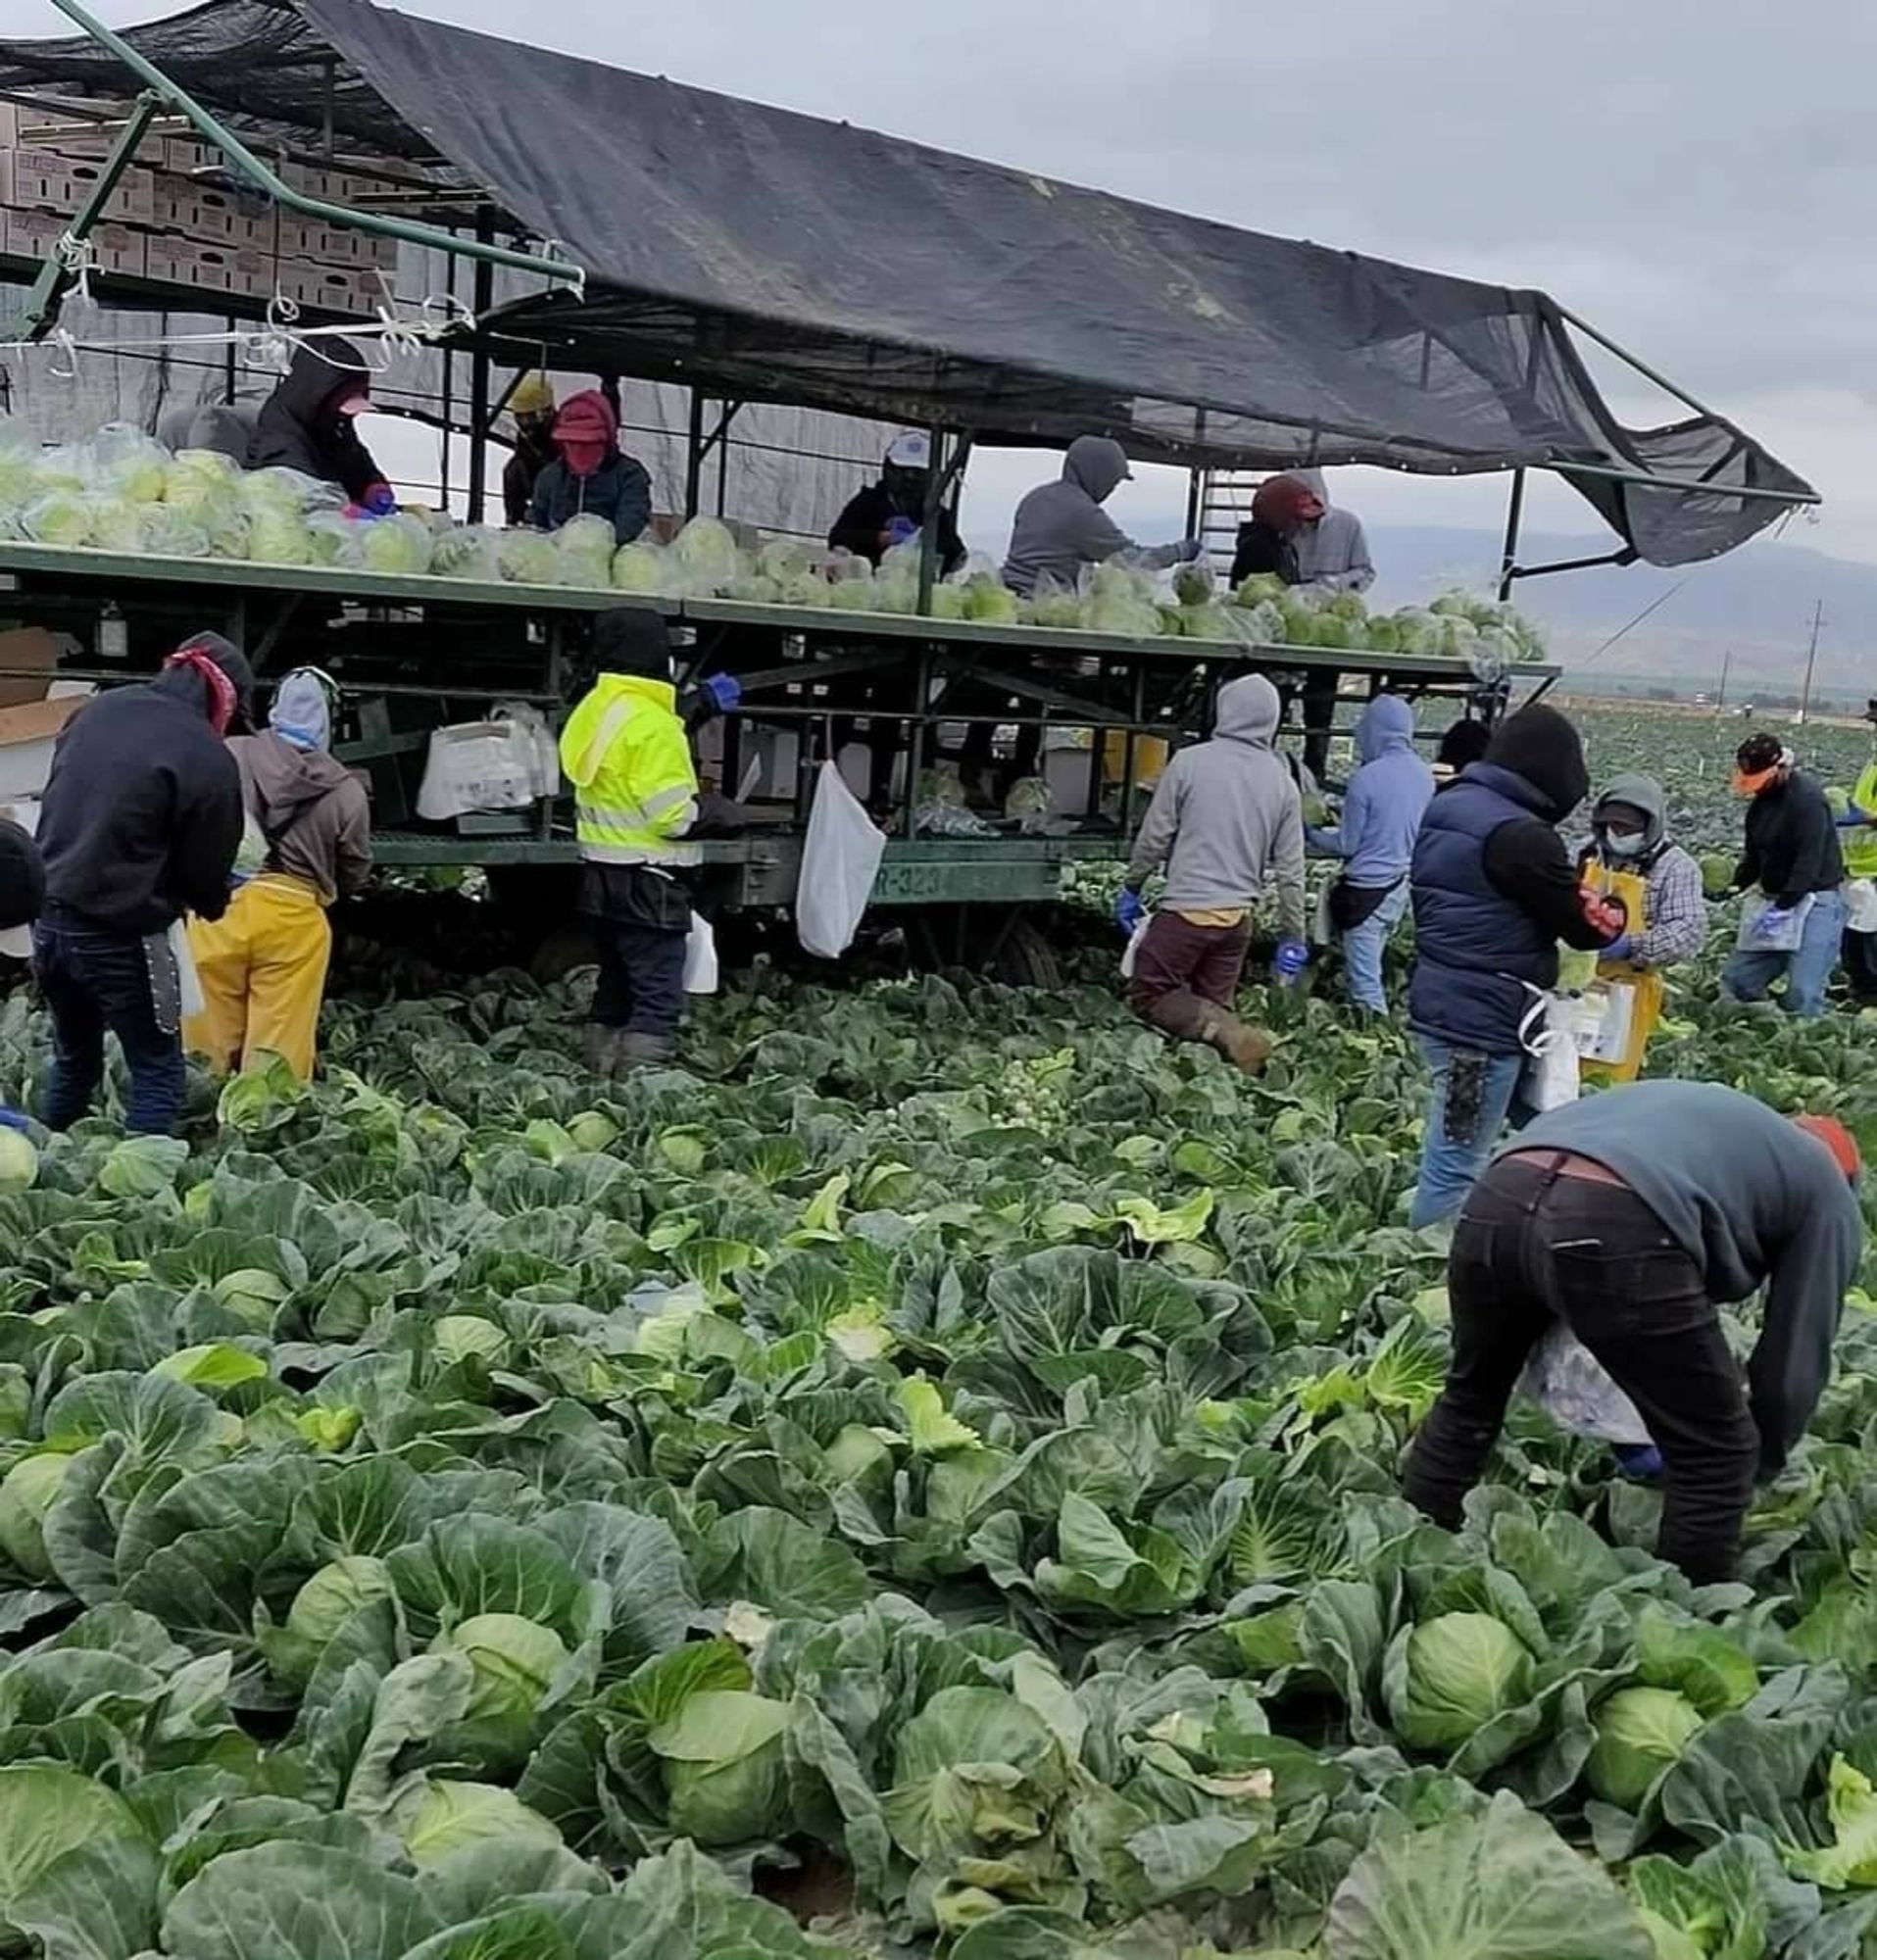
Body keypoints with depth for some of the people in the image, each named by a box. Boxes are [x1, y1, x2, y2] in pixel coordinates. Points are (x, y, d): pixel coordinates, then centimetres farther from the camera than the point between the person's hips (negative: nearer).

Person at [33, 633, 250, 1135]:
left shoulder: (99, 708, 6)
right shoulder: (209, 758, -14)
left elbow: (57, 804, 17)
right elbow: (206, 872, -4)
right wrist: (213, 904, 17)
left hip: (49, 918, 7)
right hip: (119, 935, -7)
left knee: (73, 1060, 22)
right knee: (158, 1072, 4)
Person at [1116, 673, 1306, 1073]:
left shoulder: (1190, 762, -8)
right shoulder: (1282, 781, 4)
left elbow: (1154, 836, -5)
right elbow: (1290, 868, 5)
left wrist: (1131, 888, 10)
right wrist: (1292, 936, 13)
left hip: (1186, 910, -5)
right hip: (1238, 916, 5)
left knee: (1148, 995, 5)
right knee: (1214, 1005, 16)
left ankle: (1227, 1032, -17)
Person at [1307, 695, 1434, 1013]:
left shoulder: (1367, 777, -17)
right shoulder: (1424, 775, 3)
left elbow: (1346, 845, -11)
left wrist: (1309, 835, 5)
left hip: (1368, 888, -7)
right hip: (1402, 885, 7)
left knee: (1364, 981, -1)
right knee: (1365, 970, 16)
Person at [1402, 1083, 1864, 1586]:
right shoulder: (1828, 1197, 26)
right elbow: (1796, 1365, 23)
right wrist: (1760, 1465, 43)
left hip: (1498, 1196, 7)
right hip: (1617, 1227, -7)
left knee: (1469, 1399, 32)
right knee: (1715, 1454, 15)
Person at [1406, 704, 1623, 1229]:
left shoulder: (1445, 807, 9)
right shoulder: (1524, 836, -19)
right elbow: (1581, 927, -10)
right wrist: (1611, 918, 13)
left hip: (1438, 1001, 10)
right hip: (1484, 1019, -10)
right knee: (1456, 1164, -1)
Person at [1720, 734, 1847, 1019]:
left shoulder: (1807, 798, -16)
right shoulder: (1761, 801, 10)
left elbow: (1809, 860, -23)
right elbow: (1753, 855, 16)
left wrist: (1783, 908, -26)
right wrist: (1734, 890, 3)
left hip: (1816, 901, -9)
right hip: (1777, 899, 9)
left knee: (1803, 997, -15)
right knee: (1735, 980, 6)